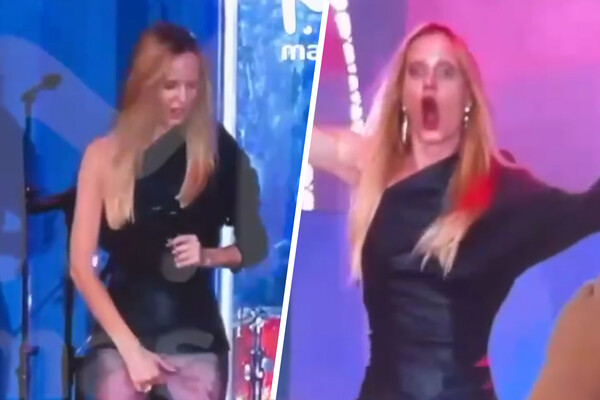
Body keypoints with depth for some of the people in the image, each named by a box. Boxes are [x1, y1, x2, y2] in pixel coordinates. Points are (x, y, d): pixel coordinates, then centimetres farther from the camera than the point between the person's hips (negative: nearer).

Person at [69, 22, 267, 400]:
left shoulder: (219, 152, 1)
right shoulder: (105, 155, 0)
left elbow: (255, 246, 10)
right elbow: (81, 265, -1)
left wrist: (207, 256, -10)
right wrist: (130, 348, -7)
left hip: (195, 334, 1)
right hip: (122, 330, 0)